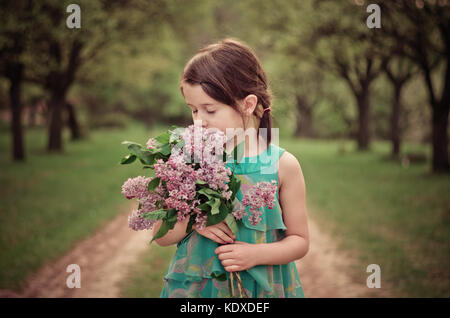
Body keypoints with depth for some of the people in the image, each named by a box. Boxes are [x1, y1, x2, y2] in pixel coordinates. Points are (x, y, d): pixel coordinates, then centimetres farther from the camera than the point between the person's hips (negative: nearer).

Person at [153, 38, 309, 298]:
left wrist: (255, 254, -17)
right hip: (195, 286, 1)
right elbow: (161, 236, 2)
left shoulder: (282, 165, -8)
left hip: (260, 287, -1)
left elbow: (300, 241, -2)